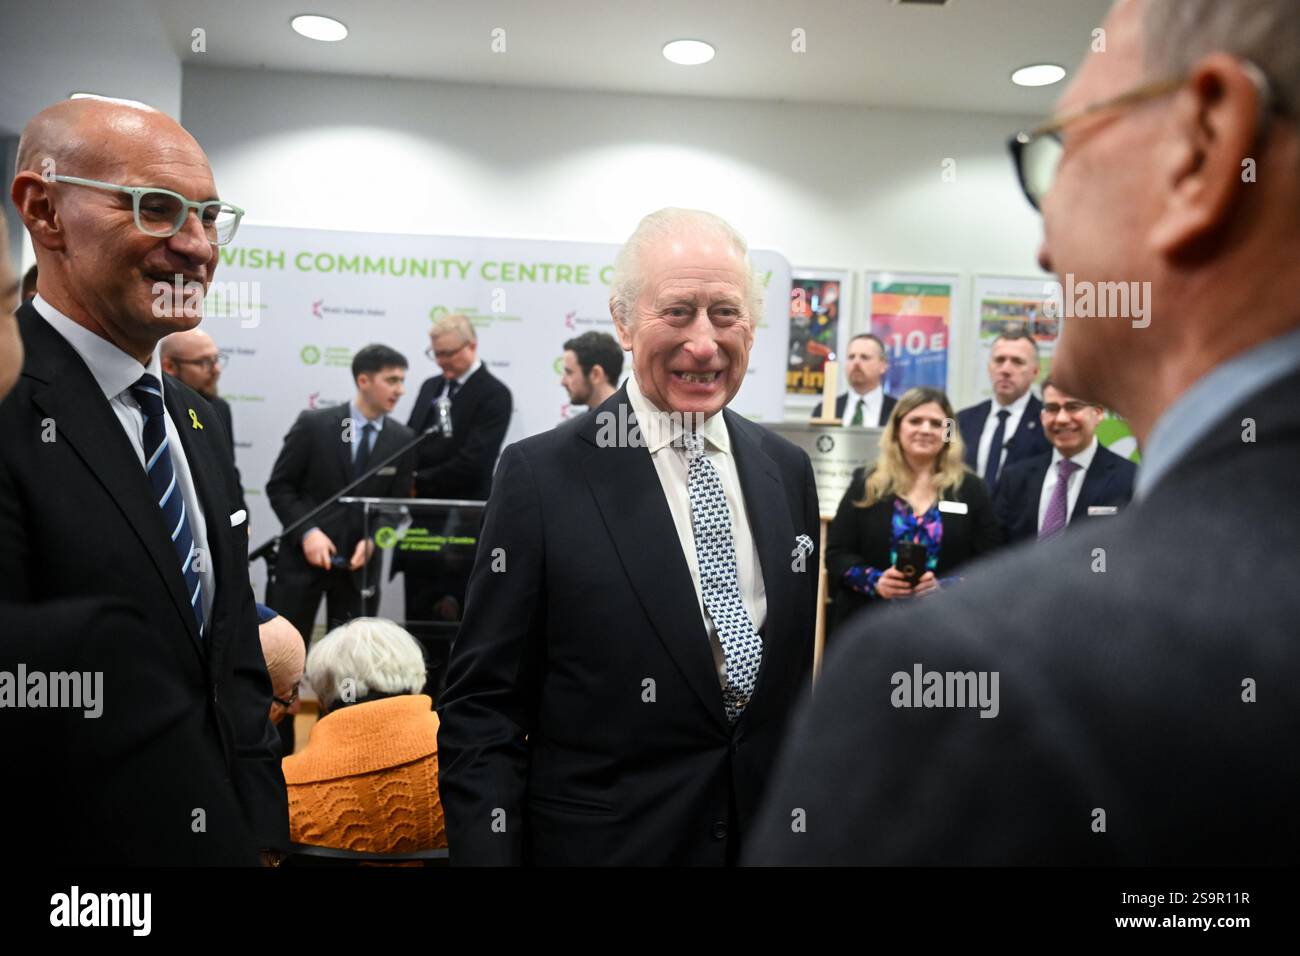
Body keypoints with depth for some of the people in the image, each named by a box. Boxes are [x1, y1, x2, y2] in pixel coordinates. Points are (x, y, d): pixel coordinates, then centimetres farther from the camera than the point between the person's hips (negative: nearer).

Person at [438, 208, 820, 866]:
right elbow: (481, 707, -12)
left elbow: (800, 672, 8)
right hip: (603, 839, -4)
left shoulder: (787, 470, 0)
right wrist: (489, 849, -16)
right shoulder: (541, 475, -14)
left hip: (771, 834, 4)